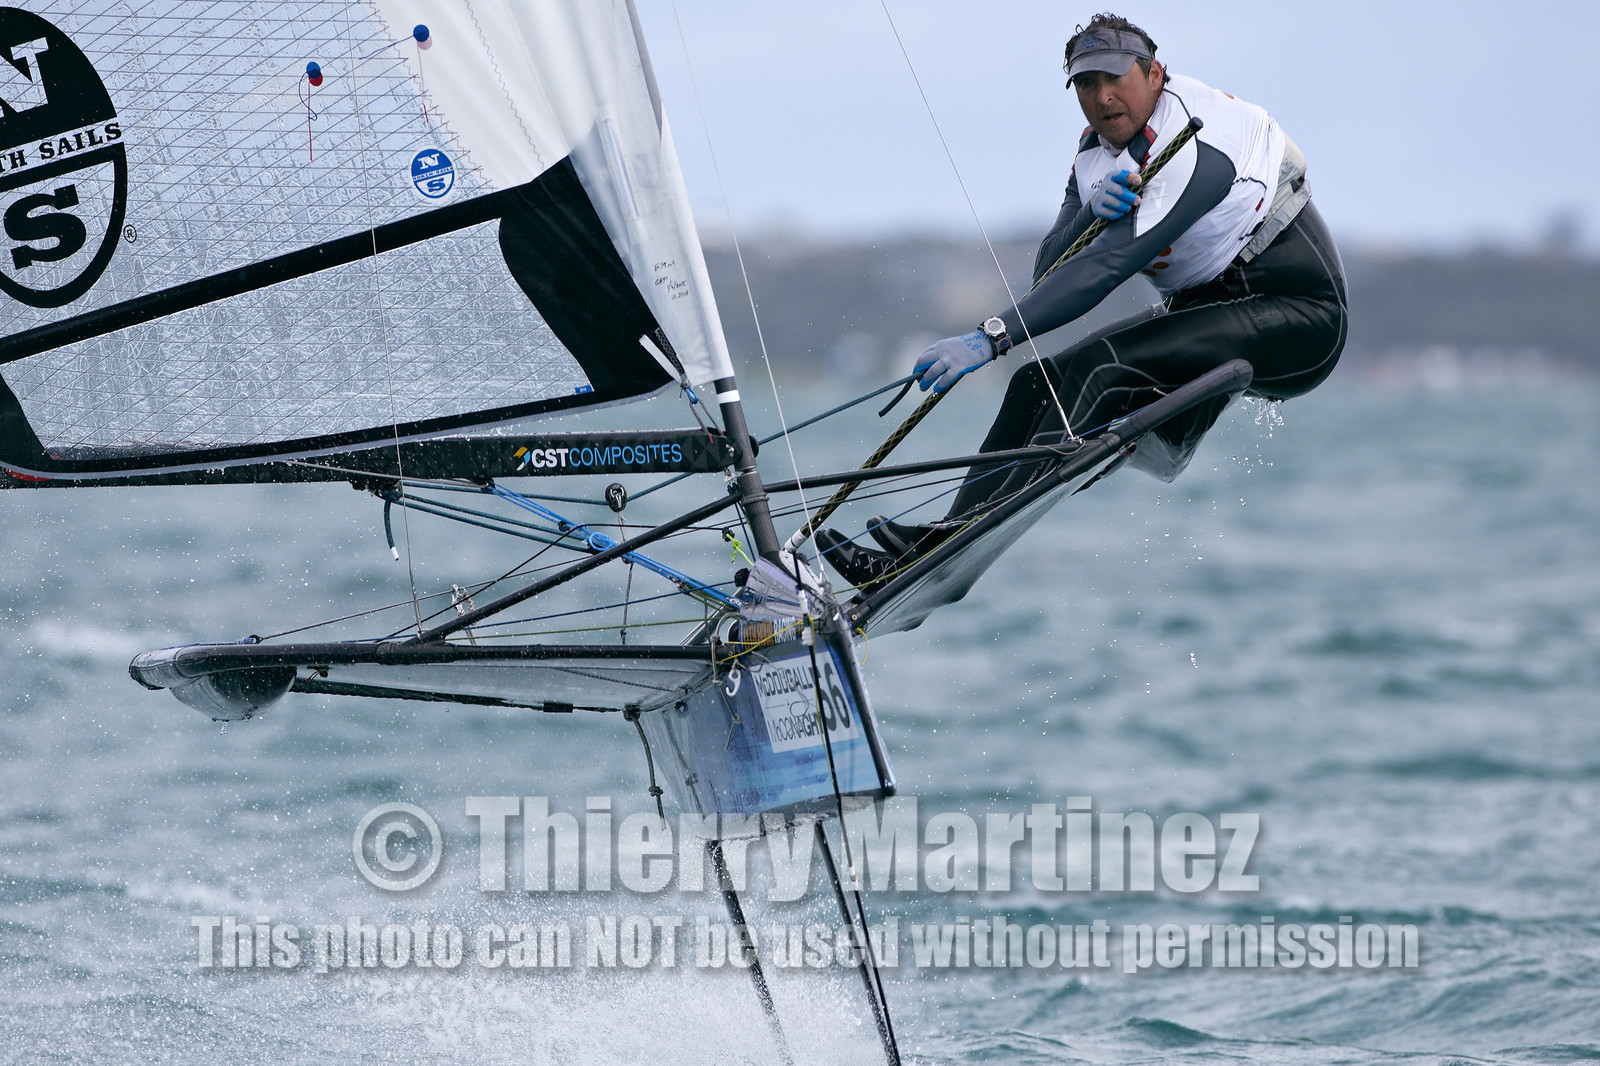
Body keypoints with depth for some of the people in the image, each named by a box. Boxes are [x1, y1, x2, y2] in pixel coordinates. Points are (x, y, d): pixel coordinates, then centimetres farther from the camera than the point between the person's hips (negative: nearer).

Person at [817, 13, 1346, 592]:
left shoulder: (1198, 144, -25)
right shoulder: (1098, 156, 4)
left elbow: (1111, 263, -33)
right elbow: (1049, 273, -4)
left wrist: (991, 338, -39)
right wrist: (1092, 211, -26)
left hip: (1297, 319, -9)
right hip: (1204, 308, 9)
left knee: (1102, 366, -28)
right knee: (1041, 381, -6)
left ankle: (959, 542, -34)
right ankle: (947, 542, -11)